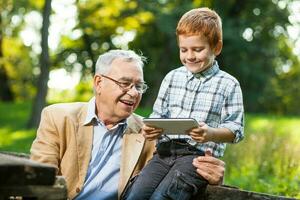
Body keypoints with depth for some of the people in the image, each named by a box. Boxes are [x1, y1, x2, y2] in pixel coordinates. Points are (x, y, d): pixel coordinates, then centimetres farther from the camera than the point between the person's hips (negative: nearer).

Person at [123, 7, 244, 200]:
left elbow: (235, 130, 0)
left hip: (199, 155, -4)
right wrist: (150, 130, -4)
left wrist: (210, 134, -20)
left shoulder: (228, 84, 4)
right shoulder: (172, 77, 17)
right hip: (165, 150, 4)